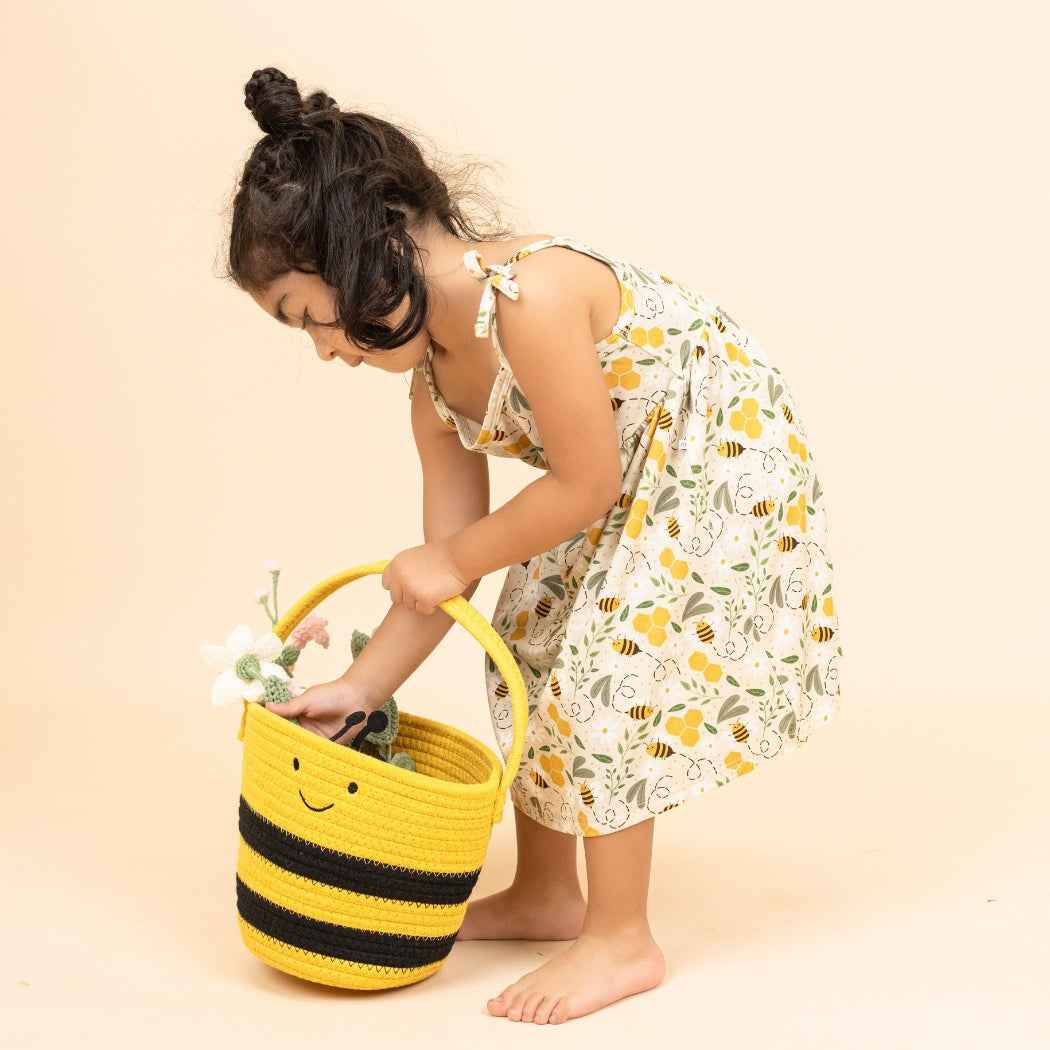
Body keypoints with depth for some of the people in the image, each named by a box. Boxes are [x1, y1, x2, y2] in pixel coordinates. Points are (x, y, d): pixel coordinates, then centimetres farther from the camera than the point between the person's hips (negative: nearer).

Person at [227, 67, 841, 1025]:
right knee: (531, 657, 11)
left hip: (721, 450, -9)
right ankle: (545, 894, 28)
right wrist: (362, 686, -1)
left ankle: (622, 942, 6)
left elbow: (586, 484, -25)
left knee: (606, 673, -10)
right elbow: (449, 559, -1)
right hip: (630, 475, 9)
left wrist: (455, 559, -15)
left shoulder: (530, 294, -33)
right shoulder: (432, 370, -5)